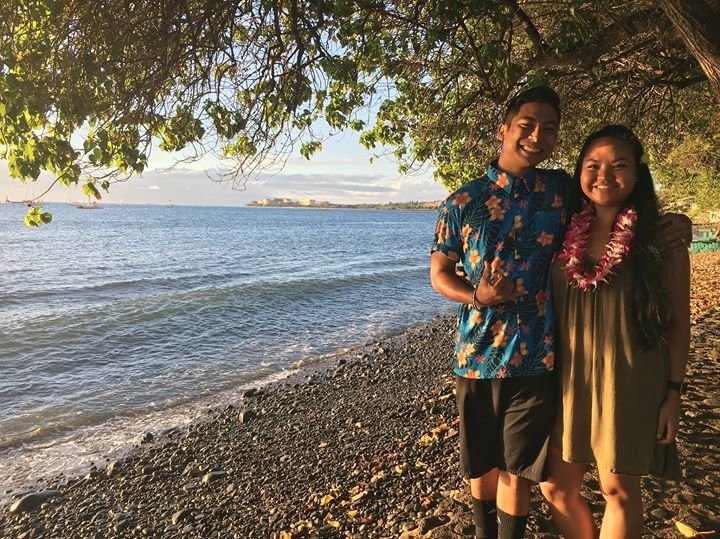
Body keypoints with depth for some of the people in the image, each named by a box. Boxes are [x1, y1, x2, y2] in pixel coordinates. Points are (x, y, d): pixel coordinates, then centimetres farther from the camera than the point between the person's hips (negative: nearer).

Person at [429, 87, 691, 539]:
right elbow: (439, 273, 4)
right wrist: (477, 295, -16)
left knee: (517, 469, 9)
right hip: (477, 353, 1)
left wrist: (671, 224, -1)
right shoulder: (464, 202, -1)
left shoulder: (563, 189, 2)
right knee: (481, 463, 17)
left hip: (535, 356, 0)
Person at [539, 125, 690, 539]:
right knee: (557, 488, 10)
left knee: (619, 489, 9)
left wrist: (674, 392, -4)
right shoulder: (566, 234, 2)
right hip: (568, 378, 3)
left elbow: (679, 321, -2)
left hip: (630, 381, -3)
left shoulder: (663, 236, -5)